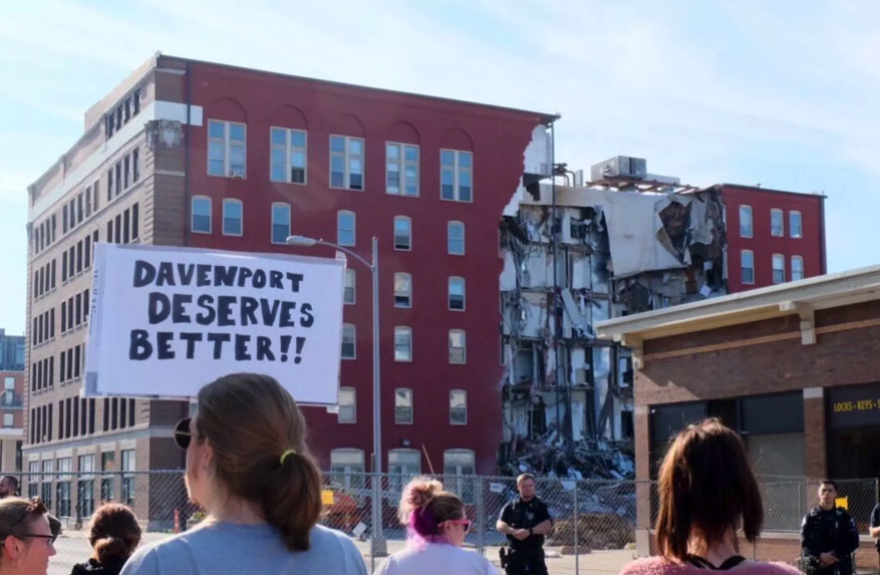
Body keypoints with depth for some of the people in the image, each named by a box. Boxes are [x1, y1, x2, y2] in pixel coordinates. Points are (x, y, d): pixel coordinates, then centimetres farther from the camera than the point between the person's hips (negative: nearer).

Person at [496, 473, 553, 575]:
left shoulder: (541, 506, 2)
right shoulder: (510, 507, 6)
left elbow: (547, 525, -13)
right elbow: (500, 525, -4)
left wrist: (530, 531, -29)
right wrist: (513, 531, -25)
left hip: (535, 554, -1)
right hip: (515, 554, 1)